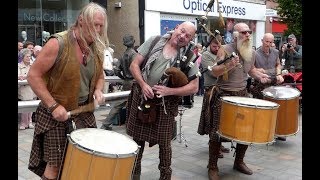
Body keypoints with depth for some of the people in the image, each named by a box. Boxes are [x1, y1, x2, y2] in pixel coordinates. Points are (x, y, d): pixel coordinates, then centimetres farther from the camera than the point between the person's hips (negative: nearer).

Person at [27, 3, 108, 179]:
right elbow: (33, 75, -16)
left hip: (84, 110, 6)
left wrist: (98, 90, -6)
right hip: (56, 111, -5)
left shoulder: (96, 48, 1)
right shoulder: (58, 43, -18)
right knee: (55, 164, 1)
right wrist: (53, 106, -22)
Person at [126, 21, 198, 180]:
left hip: (165, 104, -2)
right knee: (138, 138, 15)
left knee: (164, 143, 8)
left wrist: (168, 91, -21)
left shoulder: (190, 56, -7)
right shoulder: (154, 41, -3)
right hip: (141, 97, 2)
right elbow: (134, 65, -2)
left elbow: (194, 87, -9)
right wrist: (143, 84, -18)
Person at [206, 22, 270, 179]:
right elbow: (214, 72, -19)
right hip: (223, 96, -6)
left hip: (242, 95, 6)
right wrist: (228, 65, -37)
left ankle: (239, 162, 31)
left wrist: (259, 75, 4)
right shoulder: (225, 49, -12)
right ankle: (212, 167, 13)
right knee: (217, 131, -2)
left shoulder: (252, 52, 7)